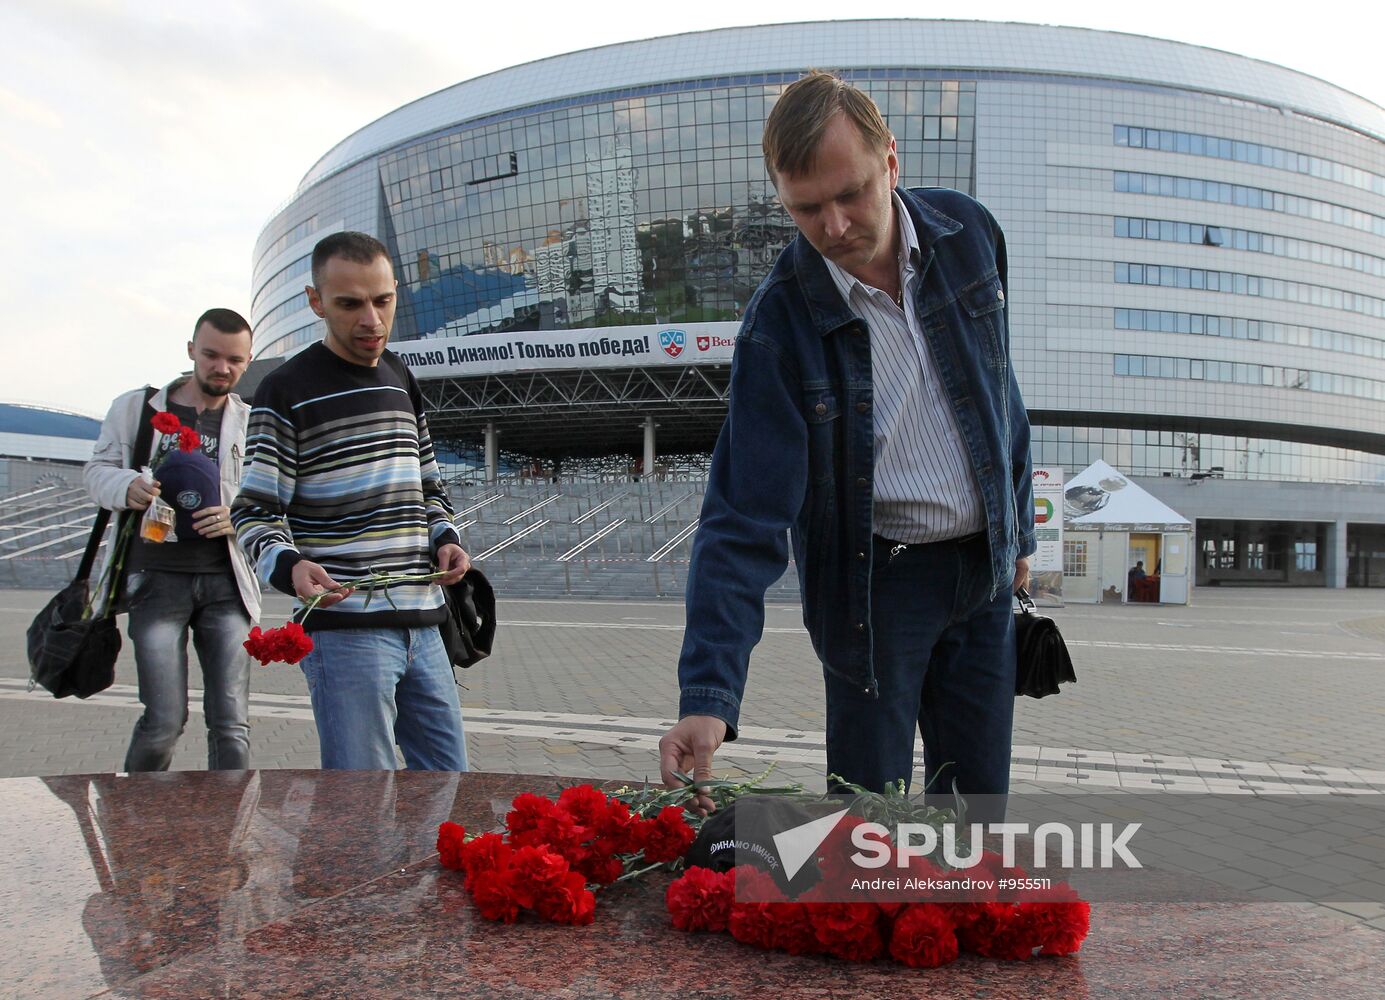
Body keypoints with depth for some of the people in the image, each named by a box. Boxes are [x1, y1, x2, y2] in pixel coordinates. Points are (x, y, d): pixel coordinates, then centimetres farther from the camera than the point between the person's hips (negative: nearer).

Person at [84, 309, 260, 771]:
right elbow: (97, 468, 13)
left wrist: (238, 517, -11)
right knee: (164, 719, -4)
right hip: (157, 577, -1)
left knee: (230, 722, -2)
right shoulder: (136, 408, 11)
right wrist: (126, 486, -11)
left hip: (225, 581, 1)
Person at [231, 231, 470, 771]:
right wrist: (288, 566, -26)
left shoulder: (400, 378, 15)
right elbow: (254, 511, -6)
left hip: (422, 623, 7)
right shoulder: (287, 391, -5)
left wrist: (445, 538, 4)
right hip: (344, 628, -6)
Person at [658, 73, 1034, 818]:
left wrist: (1018, 526, 15)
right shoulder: (780, 323, -20)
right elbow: (744, 518, -24)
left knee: (981, 795, 15)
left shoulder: (968, 234, -7)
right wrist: (707, 696, -32)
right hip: (873, 578, -4)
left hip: (983, 565, 4)